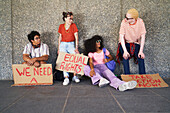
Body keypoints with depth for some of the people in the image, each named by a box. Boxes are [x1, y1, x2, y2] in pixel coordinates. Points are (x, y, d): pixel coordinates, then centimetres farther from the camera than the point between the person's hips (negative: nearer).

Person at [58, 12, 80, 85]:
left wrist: (76, 48, -13)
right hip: (63, 45, 1)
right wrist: (59, 48, 8)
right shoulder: (61, 26, 6)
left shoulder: (73, 25, 0)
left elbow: (76, 37, -4)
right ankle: (66, 78, -18)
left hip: (71, 44, -1)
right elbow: (60, 37, 12)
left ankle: (75, 76, -12)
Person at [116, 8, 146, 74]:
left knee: (141, 57, -18)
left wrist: (141, 51, -20)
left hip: (136, 43, 1)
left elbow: (143, 37, -13)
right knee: (125, 57, -24)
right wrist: (125, 51, -28)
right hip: (125, 43, -1)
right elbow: (121, 37, -19)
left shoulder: (140, 22, -18)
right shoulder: (124, 22, -21)